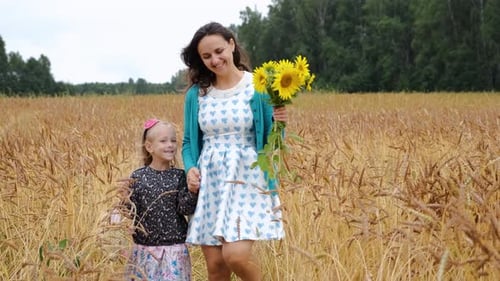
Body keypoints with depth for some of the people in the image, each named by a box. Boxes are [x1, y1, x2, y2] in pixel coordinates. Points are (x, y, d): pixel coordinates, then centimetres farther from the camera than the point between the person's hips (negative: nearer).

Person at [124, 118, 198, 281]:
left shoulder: (180, 176, 0)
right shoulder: (138, 177, -1)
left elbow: (186, 209, -6)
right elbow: (129, 211, 1)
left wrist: (193, 192, -22)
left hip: (174, 250, 0)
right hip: (145, 250, 0)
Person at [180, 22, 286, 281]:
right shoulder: (196, 93, 7)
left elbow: (271, 141, 1)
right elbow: (189, 141, 14)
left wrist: (278, 124, -20)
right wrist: (190, 168, -5)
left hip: (247, 180, -3)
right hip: (209, 183, 4)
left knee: (236, 255, -21)